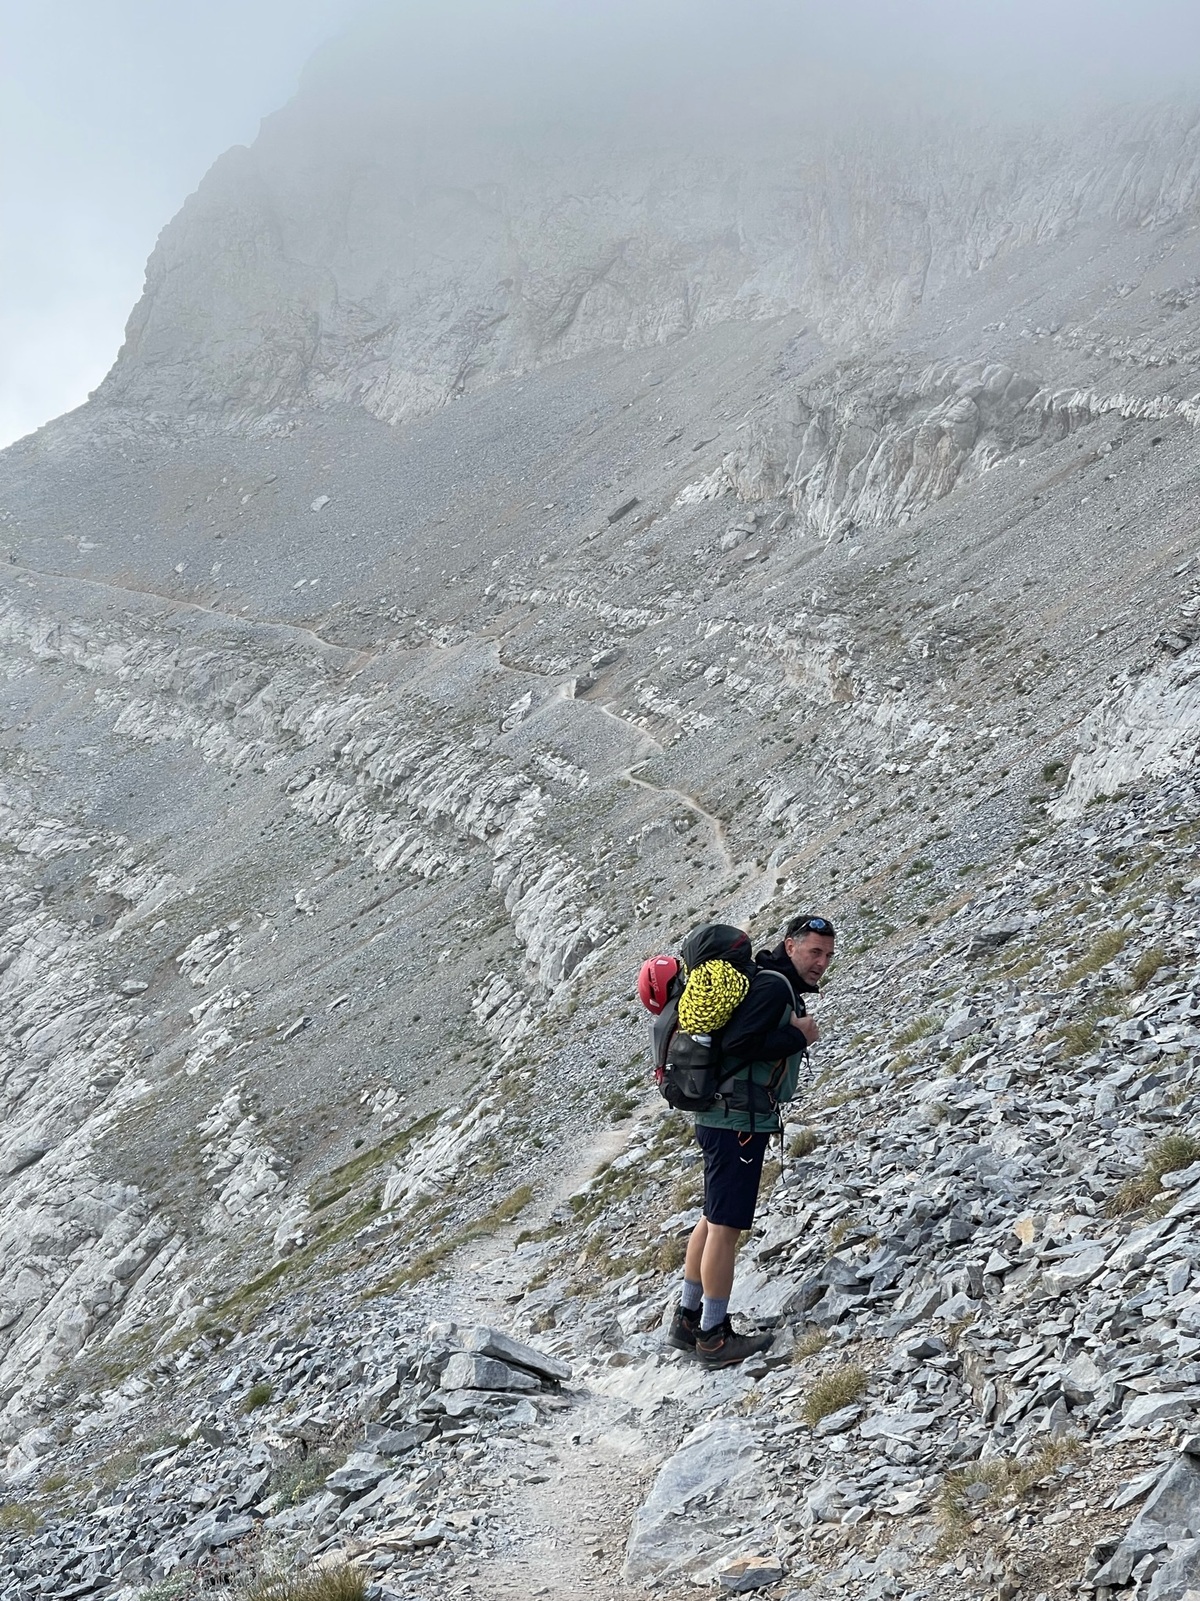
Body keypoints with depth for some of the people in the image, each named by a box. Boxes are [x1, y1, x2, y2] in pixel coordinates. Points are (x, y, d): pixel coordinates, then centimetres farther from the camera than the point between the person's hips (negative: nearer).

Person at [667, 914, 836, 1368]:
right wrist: (798, 1036, -17)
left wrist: (794, 1032, 8)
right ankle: (713, 1337, 2)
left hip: (727, 1116, 11)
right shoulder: (774, 986, -16)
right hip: (738, 1121, -11)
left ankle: (687, 1321, 26)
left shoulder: (781, 986, 15)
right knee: (725, 1225, -4)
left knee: (714, 1219, 17)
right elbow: (737, 1044, -26)